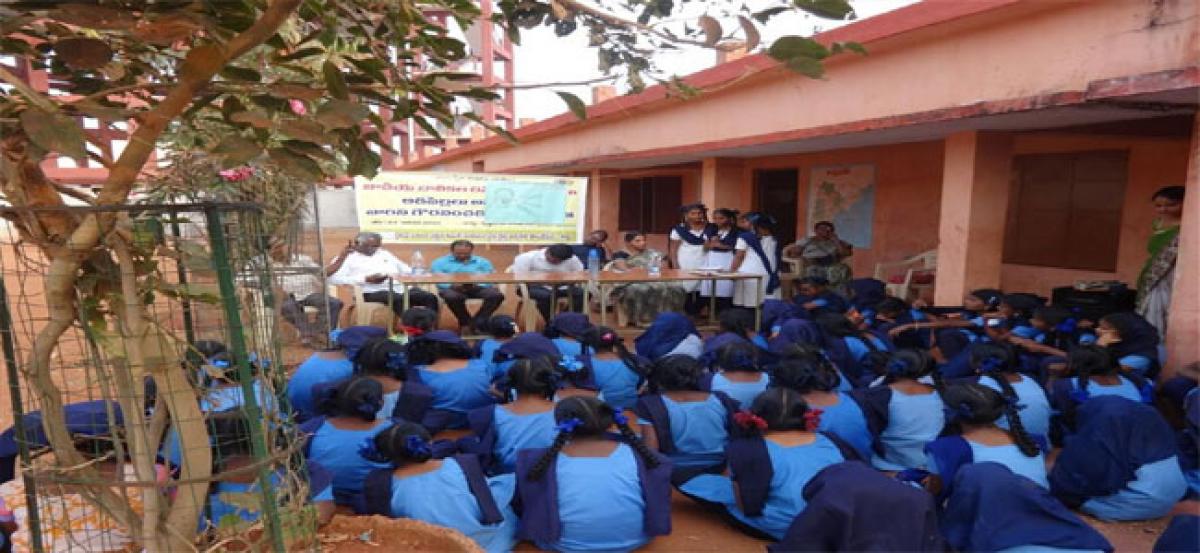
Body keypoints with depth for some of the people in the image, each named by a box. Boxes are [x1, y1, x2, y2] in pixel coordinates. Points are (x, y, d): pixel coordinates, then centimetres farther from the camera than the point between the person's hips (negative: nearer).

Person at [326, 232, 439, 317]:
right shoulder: (346, 258, 11)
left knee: (431, 298, -21)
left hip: (401, 288, 6)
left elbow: (406, 270, 30)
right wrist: (366, 279, -14)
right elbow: (333, 278, -6)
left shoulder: (384, 254, 30)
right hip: (374, 292, -5)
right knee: (399, 300, -39)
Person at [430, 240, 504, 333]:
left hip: (477, 288, 2)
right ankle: (466, 322, -18)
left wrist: (478, 284, -18)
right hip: (452, 288, -1)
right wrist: (453, 285, -22)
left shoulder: (482, 262, 16)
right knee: (452, 297, -40)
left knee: (497, 295, -28)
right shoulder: (440, 262, 11)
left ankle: (477, 322, -26)